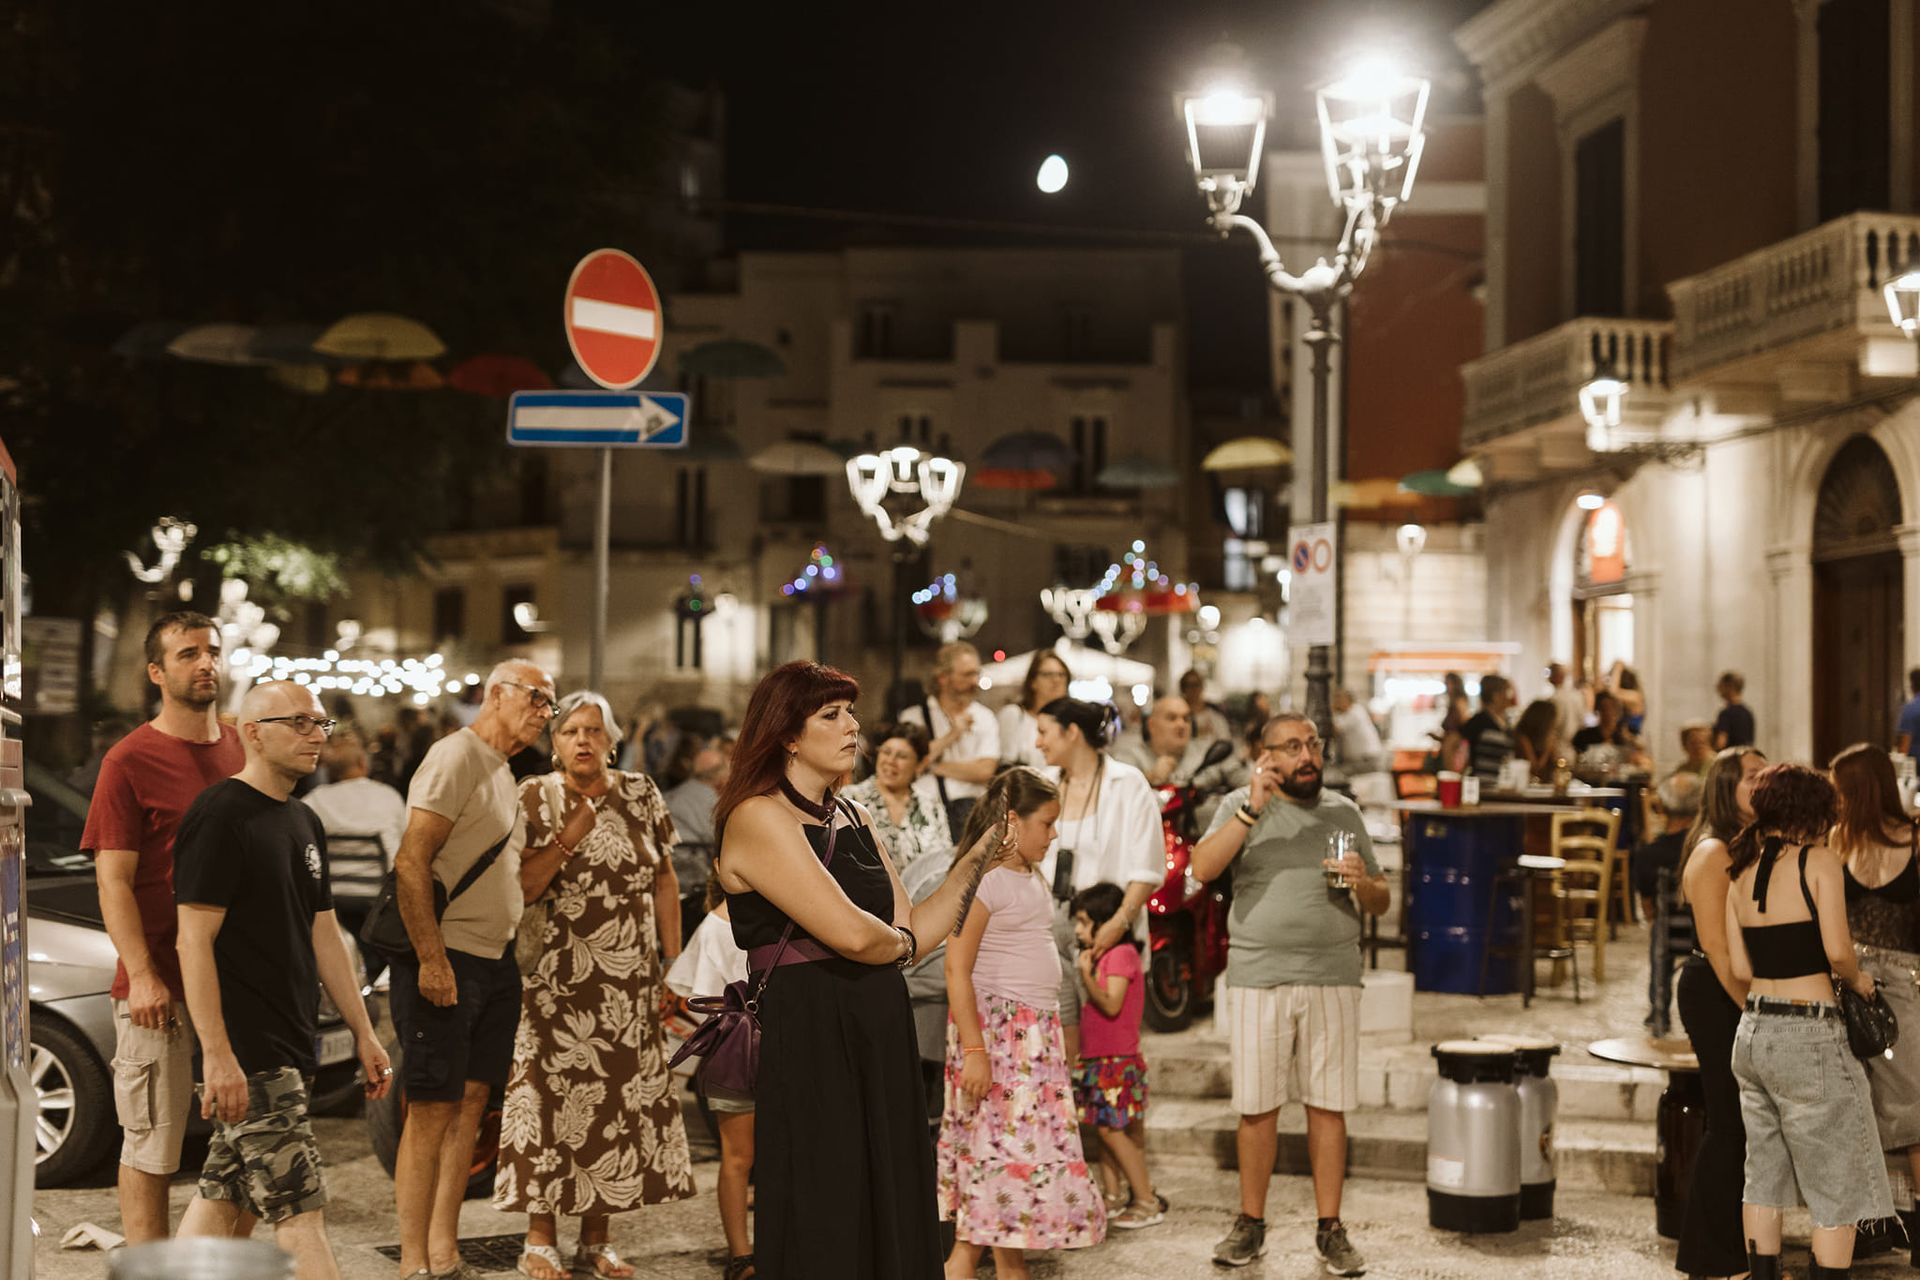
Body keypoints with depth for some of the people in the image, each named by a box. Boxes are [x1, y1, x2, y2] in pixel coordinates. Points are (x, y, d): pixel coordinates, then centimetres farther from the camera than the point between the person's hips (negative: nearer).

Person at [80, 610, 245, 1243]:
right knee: (151, 1144, 1)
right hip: (160, 986, -5)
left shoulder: (241, 750, 11)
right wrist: (142, 975, -18)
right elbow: (113, 882, -9)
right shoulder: (130, 761, -6)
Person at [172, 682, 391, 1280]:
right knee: (299, 1211, -9)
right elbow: (194, 942, -16)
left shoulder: (303, 824, 16)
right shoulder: (220, 816, -12)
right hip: (246, 1053, -9)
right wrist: (218, 1054, -21)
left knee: (225, 1199, 12)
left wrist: (364, 1033, 17)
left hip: (287, 1046, 9)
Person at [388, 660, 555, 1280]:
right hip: (447, 960, -9)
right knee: (433, 1108, -7)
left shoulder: (503, 773, 19)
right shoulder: (455, 757, -11)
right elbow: (411, 863, -19)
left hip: (495, 961, 9)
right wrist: (431, 960, -23)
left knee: (470, 1101, 10)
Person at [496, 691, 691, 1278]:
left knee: (617, 1100, 5)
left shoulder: (640, 795, 7)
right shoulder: (534, 799, -2)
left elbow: (664, 881, 9)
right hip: (556, 980, -3)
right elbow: (521, 888, -11)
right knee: (552, 1097, -3)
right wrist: (573, 832, -19)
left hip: (630, 981, 3)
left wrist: (674, 964, 4)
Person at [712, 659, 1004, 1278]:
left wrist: (979, 855, 6)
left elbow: (913, 927, 12)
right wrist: (901, 944, 0)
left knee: (893, 1229, 11)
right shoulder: (759, 819, -11)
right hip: (808, 1045, -8)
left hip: (880, 1044, 8)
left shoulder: (854, 823, 16)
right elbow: (851, 933, -20)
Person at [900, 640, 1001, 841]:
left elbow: (984, 771, -2)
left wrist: (935, 766, -3)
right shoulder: (913, 716, 7)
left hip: (968, 808, 1)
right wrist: (951, 735, -5)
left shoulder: (985, 718, 10)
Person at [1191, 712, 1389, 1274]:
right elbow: (1203, 867, -14)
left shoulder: (1344, 812, 12)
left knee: (1328, 1106, 3)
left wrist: (1362, 882, -8)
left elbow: (1380, 902, 15)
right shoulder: (1241, 806, 4)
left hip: (1333, 980, 2)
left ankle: (1330, 1229, 11)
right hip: (1257, 979, -2)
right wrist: (1253, 808, -18)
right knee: (1258, 1107, 4)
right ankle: (1251, 1224, 17)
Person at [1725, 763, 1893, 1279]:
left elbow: (1741, 969, 7)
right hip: (1808, 1038, -7)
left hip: (1753, 1033, 7)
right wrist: (1857, 980, 1)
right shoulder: (1819, 861, -8)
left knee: (1764, 1179, 15)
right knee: (1839, 1191, 3)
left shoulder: (1742, 873, 9)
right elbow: (1837, 950, -18)